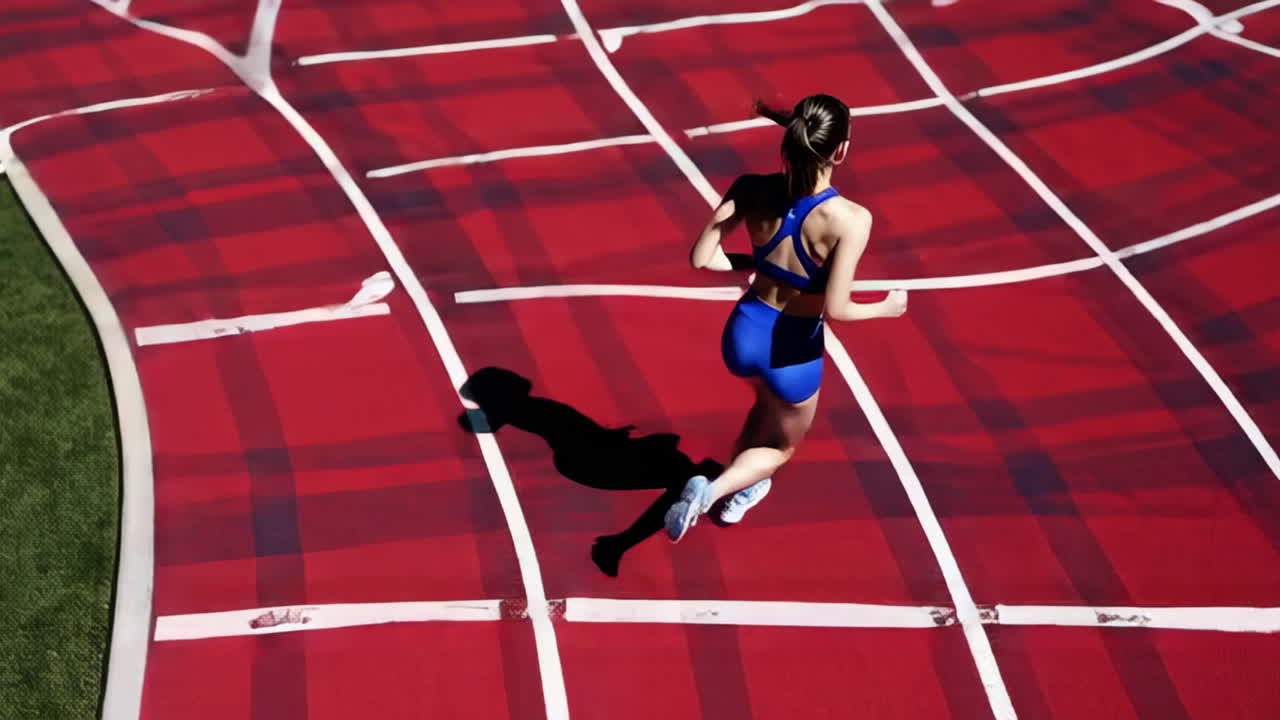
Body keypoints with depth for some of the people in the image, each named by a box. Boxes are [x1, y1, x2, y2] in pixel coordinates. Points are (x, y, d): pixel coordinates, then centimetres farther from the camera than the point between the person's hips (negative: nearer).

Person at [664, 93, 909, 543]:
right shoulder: (851, 219, -26)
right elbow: (835, 309, -25)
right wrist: (886, 308, -5)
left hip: (745, 332, 4)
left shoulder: (752, 190, -14)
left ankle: (742, 488, 48)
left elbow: (700, 258, -10)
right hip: (793, 352, -4)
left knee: (768, 401, 39)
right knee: (781, 446, 25)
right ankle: (711, 490, -1)